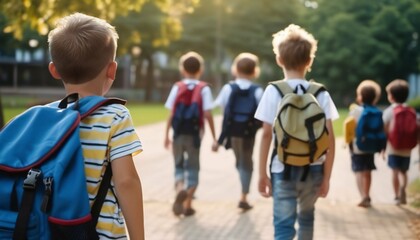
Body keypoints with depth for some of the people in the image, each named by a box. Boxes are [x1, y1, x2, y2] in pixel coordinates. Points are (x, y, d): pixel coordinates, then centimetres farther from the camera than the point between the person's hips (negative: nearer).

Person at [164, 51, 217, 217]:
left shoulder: (177, 87, 1)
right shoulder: (204, 89, -3)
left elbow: (171, 114, -3)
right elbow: (208, 115, -10)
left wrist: (166, 135, 5)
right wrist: (214, 137, -4)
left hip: (178, 133, 1)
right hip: (195, 133, -1)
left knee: (179, 166, 14)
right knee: (193, 168, 10)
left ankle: (180, 189, -17)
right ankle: (188, 205, 10)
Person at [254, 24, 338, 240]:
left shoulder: (273, 91, -6)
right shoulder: (320, 93, -1)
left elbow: (267, 135, -8)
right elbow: (329, 138, -3)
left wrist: (262, 174, -2)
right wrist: (327, 177, 4)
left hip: (283, 170, -3)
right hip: (313, 169, 3)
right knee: (306, 217, 25)